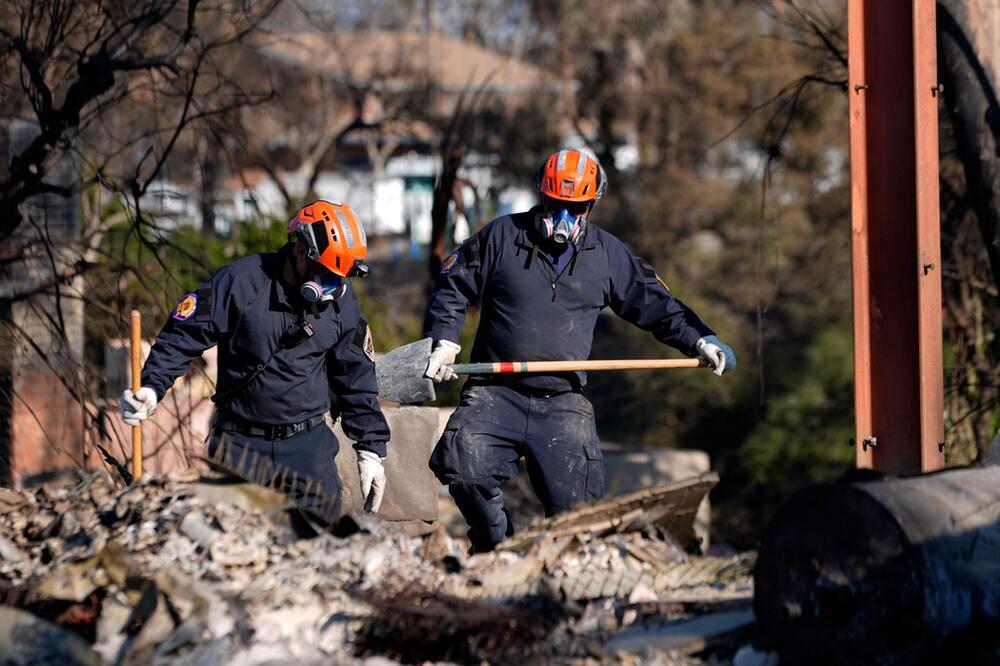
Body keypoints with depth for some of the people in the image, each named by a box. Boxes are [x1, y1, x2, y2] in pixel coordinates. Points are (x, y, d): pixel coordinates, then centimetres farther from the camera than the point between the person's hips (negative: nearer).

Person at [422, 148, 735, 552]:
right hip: (494, 393, -1)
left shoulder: (608, 255, 9)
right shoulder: (501, 237, 4)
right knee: (462, 465, -23)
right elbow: (453, 287, 11)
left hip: (562, 402, 1)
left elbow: (656, 305, 17)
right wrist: (444, 340, -3)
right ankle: (496, 546, 2)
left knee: (574, 504, -8)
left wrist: (699, 341, 5)